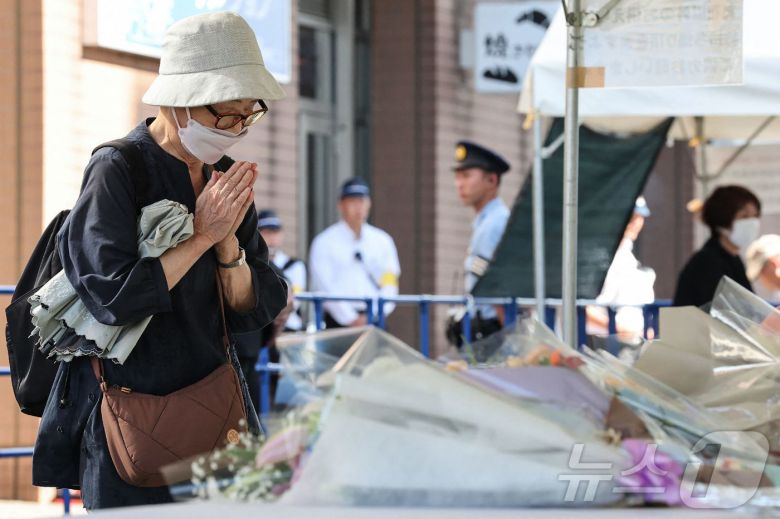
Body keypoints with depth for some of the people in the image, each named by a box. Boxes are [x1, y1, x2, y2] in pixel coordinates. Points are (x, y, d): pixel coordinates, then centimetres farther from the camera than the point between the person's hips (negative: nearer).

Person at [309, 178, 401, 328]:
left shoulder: (382, 241, 13)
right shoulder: (324, 242, 2)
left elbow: (390, 283, 9)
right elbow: (324, 286, -4)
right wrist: (350, 319, -11)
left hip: (373, 320, 3)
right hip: (339, 320, -3)